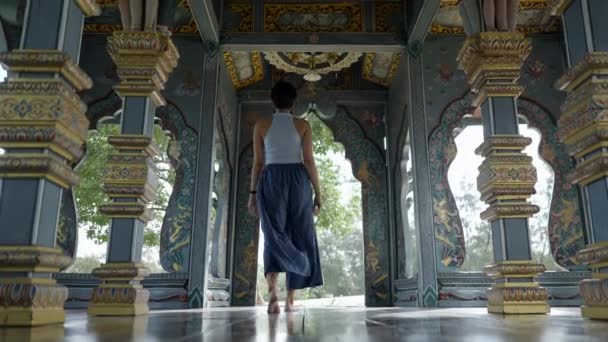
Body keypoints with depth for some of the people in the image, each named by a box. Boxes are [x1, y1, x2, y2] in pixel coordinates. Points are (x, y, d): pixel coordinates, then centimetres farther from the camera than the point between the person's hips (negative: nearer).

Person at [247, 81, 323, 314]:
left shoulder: (261, 125, 7)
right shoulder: (303, 125, 5)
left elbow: (258, 162, 3)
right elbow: (309, 161, -1)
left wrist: (253, 193, 7)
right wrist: (318, 192, 3)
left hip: (271, 181, 0)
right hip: (298, 181, 0)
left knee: (274, 237, 0)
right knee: (298, 239, 7)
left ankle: (273, 289, -25)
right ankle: (290, 300, 8)